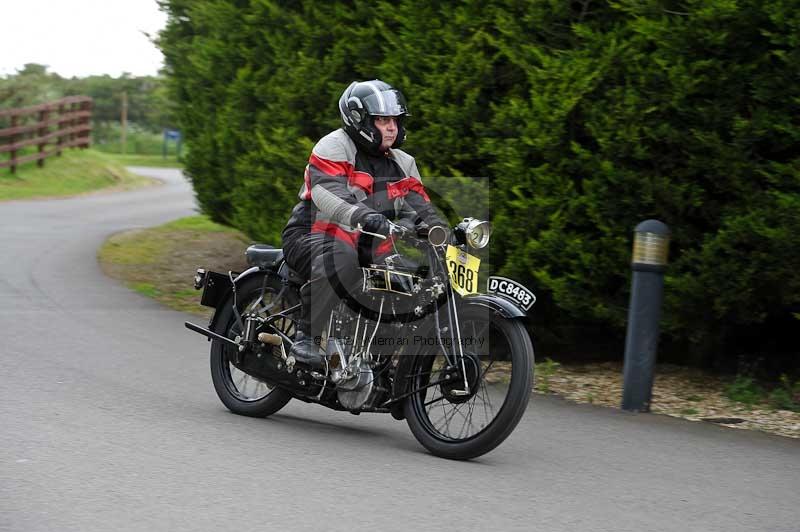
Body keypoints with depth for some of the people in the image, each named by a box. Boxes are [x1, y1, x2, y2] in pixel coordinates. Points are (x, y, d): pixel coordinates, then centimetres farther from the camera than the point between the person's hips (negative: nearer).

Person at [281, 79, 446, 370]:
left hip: (364, 243, 7)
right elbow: (327, 196, -27)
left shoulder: (402, 163, 15)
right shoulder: (332, 147, -9)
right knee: (340, 258, -41)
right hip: (313, 235, -7)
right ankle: (306, 336, -28)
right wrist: (364, 216, -46)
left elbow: (420, 208, 9)